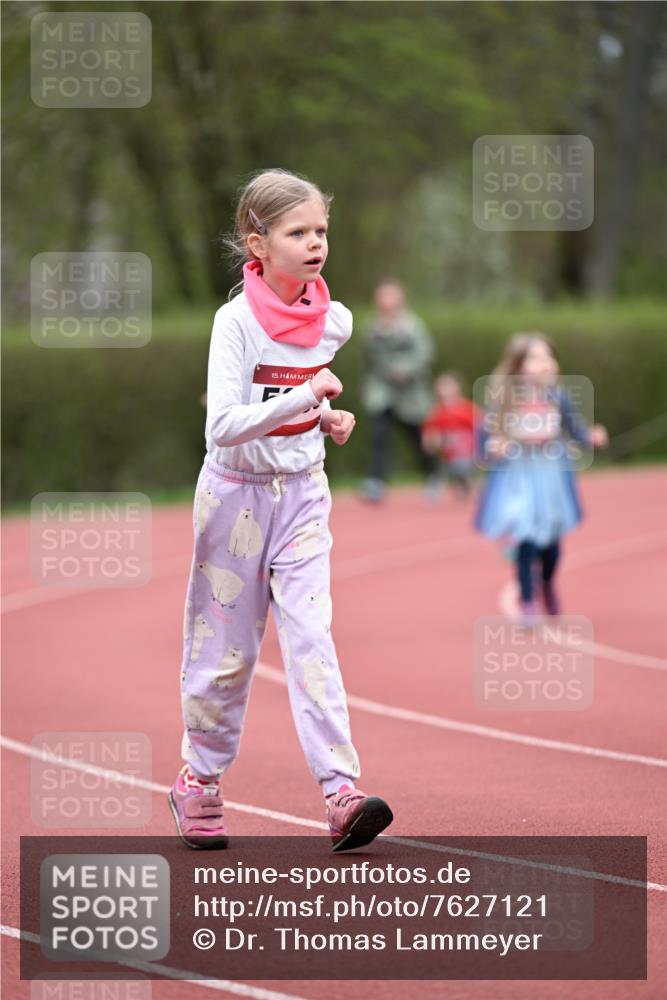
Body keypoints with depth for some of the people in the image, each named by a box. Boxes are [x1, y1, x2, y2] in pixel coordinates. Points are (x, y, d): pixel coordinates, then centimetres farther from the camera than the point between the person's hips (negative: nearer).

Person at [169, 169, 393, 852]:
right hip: (237, 492, -3)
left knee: (310, 635, -9)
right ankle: (199, 778, 26)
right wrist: (303, 398, -35)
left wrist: (330, 418, 1)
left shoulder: (332, 320, 0)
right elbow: (223, 425, -27)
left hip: (303, 493, 3)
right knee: (225, 643, 7)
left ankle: (341, 790, -18)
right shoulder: (237, 322, -17)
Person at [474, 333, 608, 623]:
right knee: (525, 541, -8)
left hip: (551, 477, 3)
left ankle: (547, 586, 44)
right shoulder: (503, 399, -12)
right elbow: (486, 434, -5)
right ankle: (527, 602, 8)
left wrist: (591, 437, -17)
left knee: (551, 541, 14)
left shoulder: (557, 397, -6)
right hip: (517, 479, -3)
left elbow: (575, 429, 2)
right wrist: (492, 447, -25)